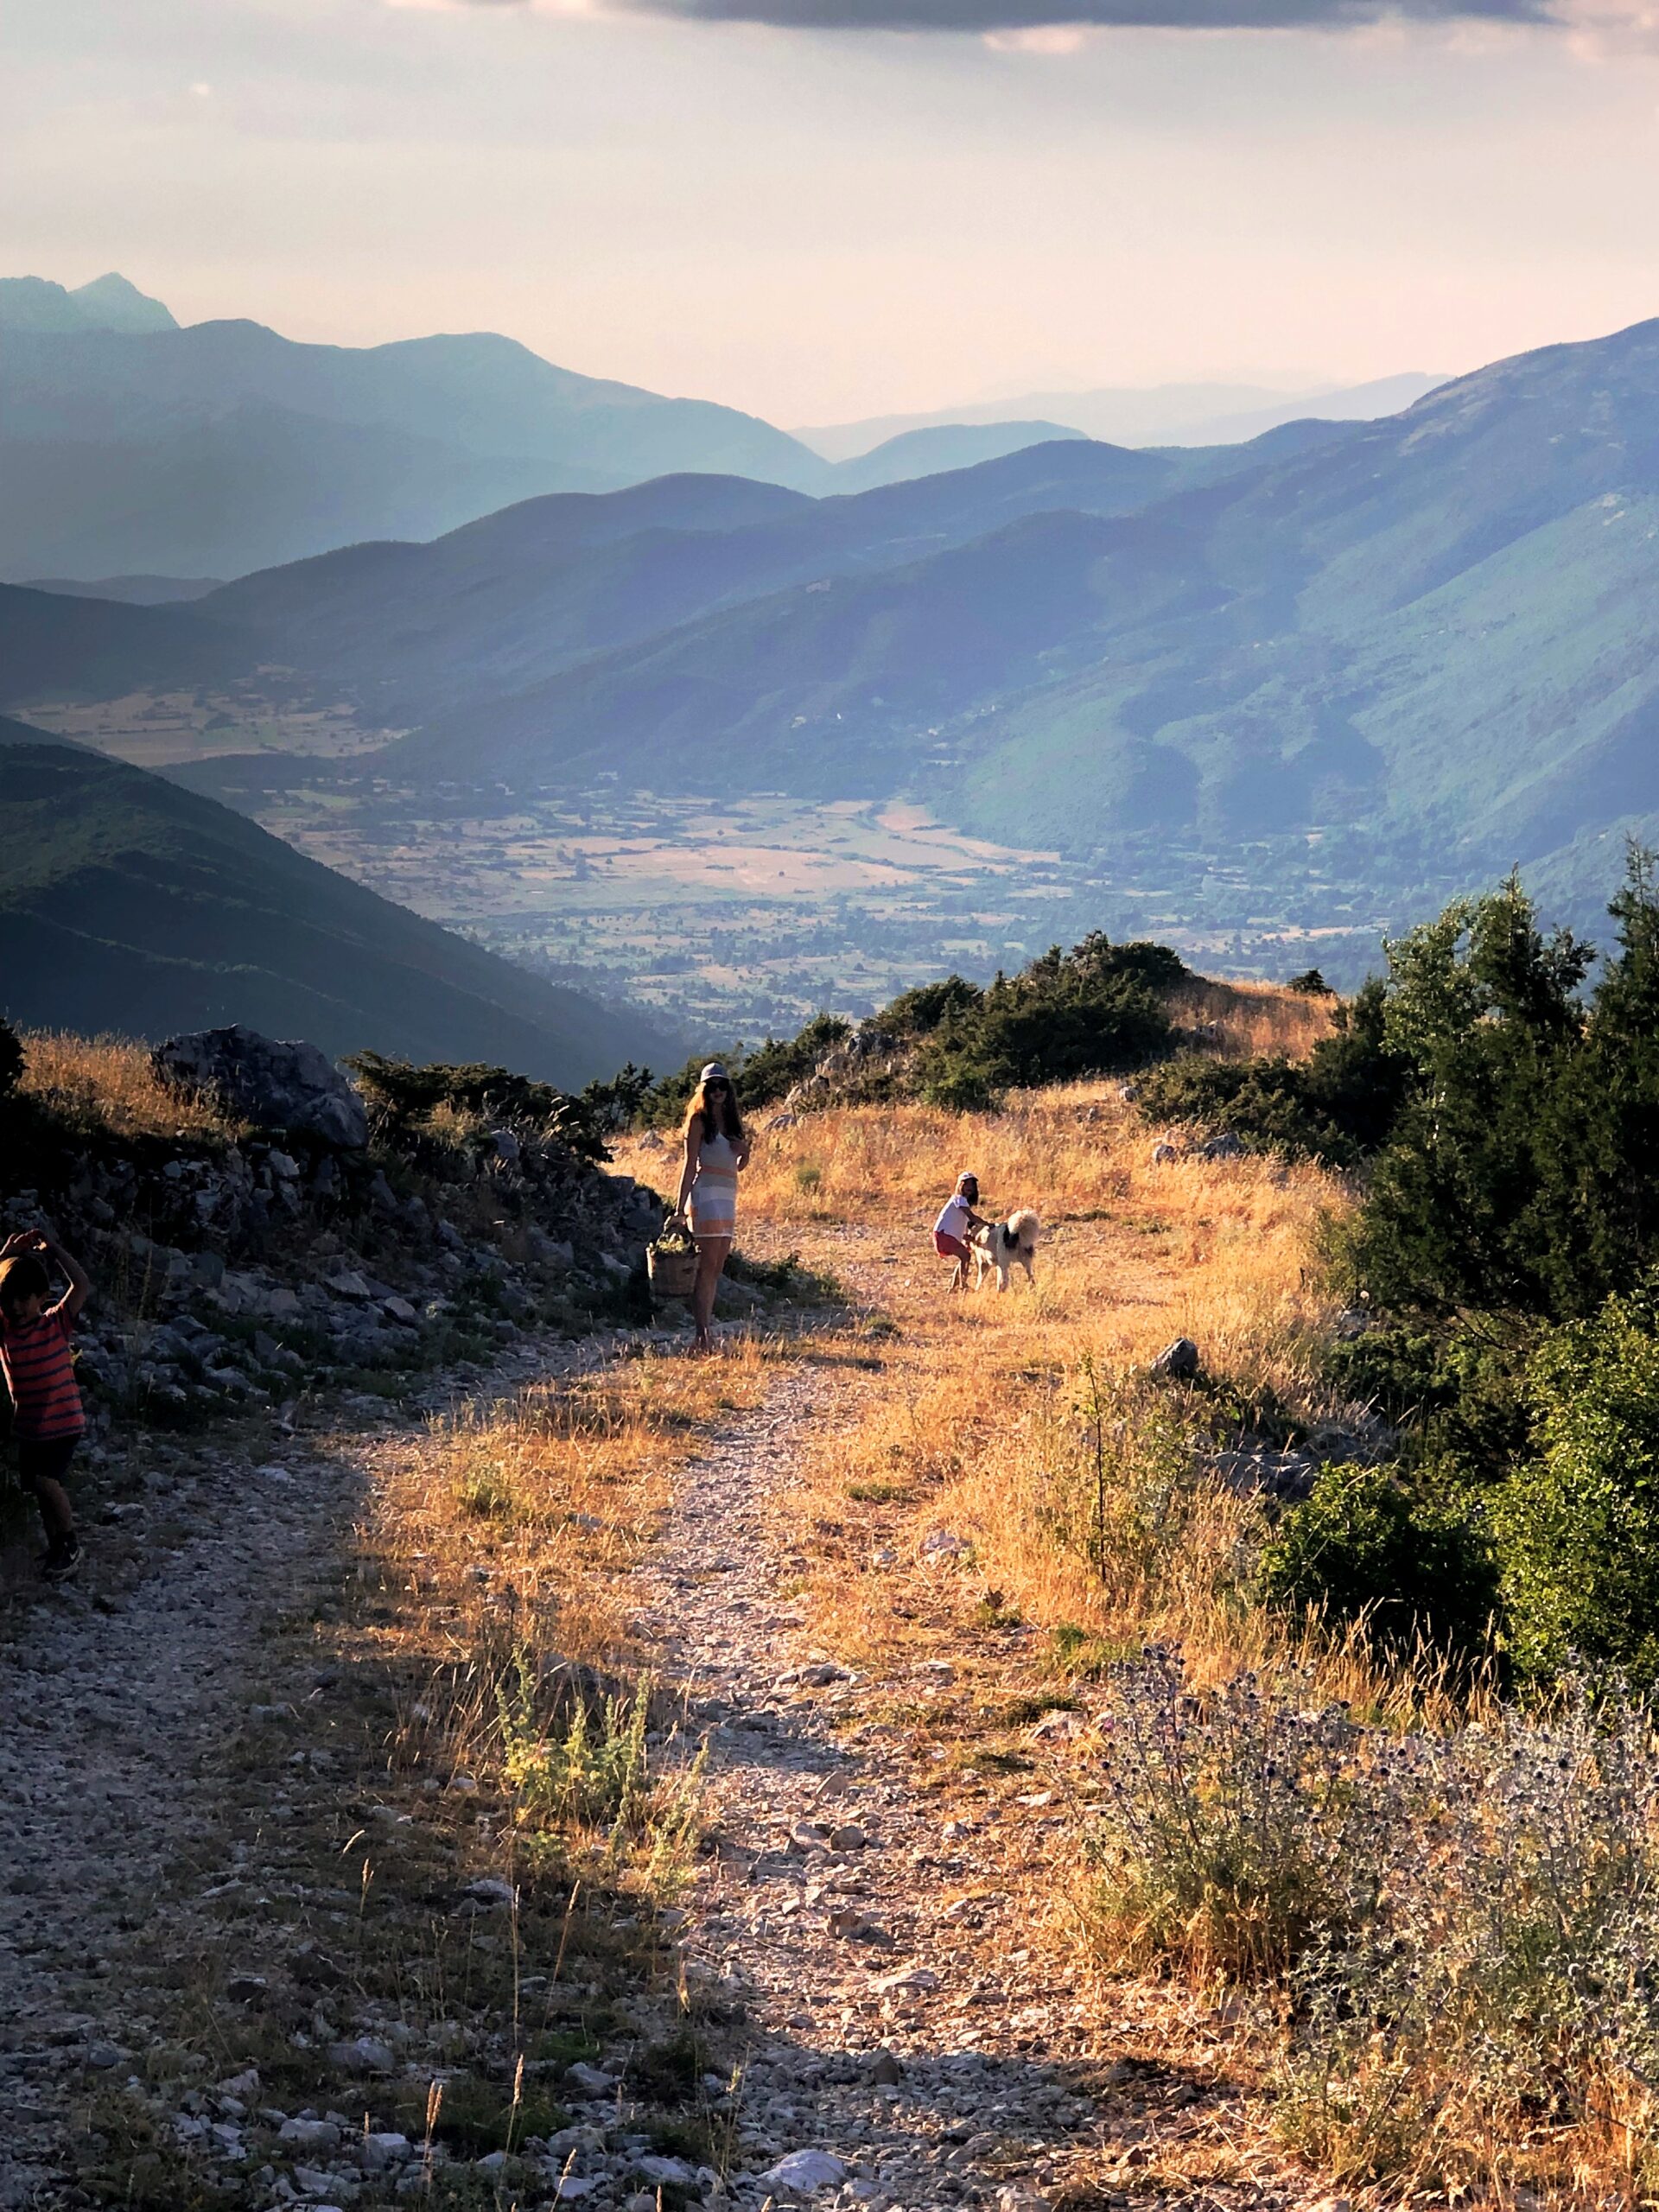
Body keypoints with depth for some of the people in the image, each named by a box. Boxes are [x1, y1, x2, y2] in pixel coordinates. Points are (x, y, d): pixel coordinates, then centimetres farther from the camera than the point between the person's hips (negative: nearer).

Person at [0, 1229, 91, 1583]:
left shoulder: (56, 1324, -11)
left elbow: (81, 1285, -20)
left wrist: (51, 1249, -17)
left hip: (63, 1423, -5)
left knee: (46, 1481, -17)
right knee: (40, 1488, 10)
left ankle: (70, 1544, 0)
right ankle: (56, 1547, 26)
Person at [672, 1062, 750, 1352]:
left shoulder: (731, 1120, 16)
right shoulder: (699, 1120, -4)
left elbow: (739, 1166, 22)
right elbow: (690, 1165, -8)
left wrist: (744, 1152, -2)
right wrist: (680, 1208, -12)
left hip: (727, 1195, 7)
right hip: (705, 1193, -7)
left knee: (716, 1270, 5)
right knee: (706, 1267, -12)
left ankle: (706, 1331, 6)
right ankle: (701, 1336, -15)